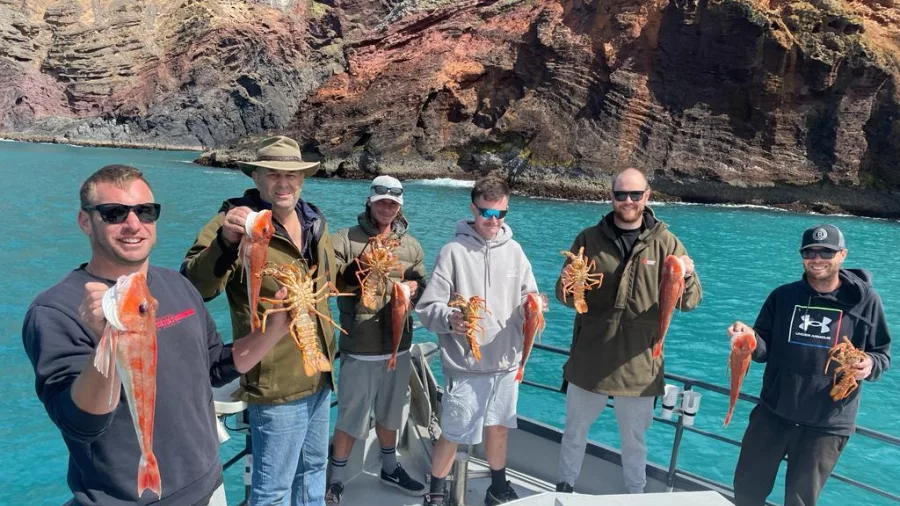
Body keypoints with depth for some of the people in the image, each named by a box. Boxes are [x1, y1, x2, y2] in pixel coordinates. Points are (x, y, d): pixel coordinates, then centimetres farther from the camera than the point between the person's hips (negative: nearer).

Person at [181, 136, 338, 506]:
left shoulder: (315, 221, 5)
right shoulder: (237, 223, -17)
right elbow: (194, 288, -32)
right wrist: (225, 242, -48)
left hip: (319, 375, 7)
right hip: (276, 382, -7)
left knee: (314, 467, 25)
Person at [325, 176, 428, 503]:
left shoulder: (411, 245, 8)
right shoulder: (346, 239, -5)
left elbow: (423, 287, 11)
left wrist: (411, 287, -11)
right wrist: (356, 270, -29)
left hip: (398, 344, 5)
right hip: (360, 347, -4)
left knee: (390, 412, 22)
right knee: (351, 417, 5)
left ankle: (390, 468, 41)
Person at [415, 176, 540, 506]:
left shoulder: (514, 250, 3)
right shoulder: (454, 251, -11)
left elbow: (529, 298, 8)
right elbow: (427, 307, -13)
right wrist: (449, 318, -33)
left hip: (507, 362, 4)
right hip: (465, 365, -4)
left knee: (499, 428, 20)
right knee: (452, 436, 9)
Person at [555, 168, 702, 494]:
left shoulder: (665, 242, -3)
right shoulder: (590, 239, -2)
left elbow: (690, 301, -5)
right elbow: (564, 294, -1)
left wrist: (687, 279, -28)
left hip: (638, 364, 0)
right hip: (589, 359, 1)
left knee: (635, 440, 18)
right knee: (575, 432, 17)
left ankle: (636, 495, 41)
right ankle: (565, 488, 39)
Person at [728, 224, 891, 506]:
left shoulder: (865, 300, -4)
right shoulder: (783, 296, 1)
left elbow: (883, 354, 3)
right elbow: (765, 350, 4)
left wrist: (870, 364, -20)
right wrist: (750, 338, -19)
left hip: (827, 425, -2)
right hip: (773, 413, 2)